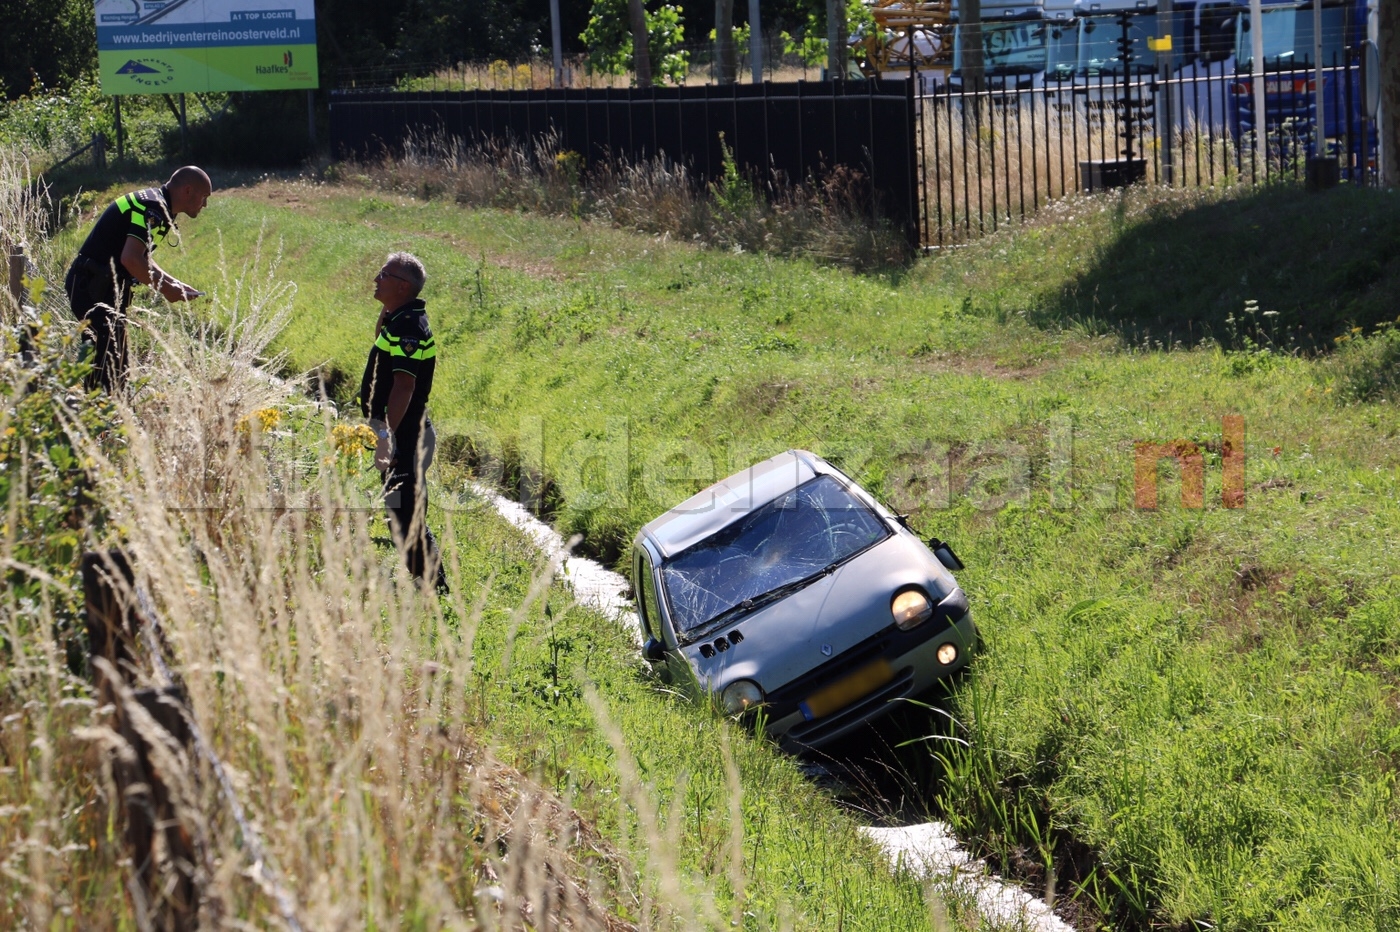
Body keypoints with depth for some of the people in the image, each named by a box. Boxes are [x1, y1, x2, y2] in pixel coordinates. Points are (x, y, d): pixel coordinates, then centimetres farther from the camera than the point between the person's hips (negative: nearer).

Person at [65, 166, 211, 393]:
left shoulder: (150, 202, 16)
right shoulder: (153, 208, -17)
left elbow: (140, 259, 25)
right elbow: (130, 259, -27)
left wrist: (175, 284, 16)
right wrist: (164, 288, -15)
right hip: (95, 289, -11)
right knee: (108, 365, -13)